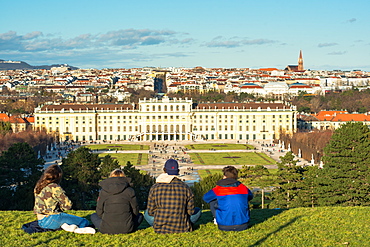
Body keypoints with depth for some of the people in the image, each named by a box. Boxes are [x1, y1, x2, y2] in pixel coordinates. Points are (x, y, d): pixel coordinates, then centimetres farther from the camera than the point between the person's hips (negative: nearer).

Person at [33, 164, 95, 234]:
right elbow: (68, 205, -11)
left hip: (40, 222, 8)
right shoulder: (54, 187, -14)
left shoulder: (38, 186, 9)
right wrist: (61, 207, 8)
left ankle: (63, 225, 0)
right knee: (85, 222, -3)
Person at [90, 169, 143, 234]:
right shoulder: (130, 191, -1)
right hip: (126, 229, 1)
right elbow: (135, 211, 5)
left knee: (93, 216, 28)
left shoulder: (103, 191, 2)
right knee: (140, 215, 28)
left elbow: (99, 213, 6)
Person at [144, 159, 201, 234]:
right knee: (198, 210, 24)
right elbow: (190, 211, -5)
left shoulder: (155, 188, -10)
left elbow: (151, 211, -3)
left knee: (147, 213, 27)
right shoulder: (185, 187, -11)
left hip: (160, 229, -2)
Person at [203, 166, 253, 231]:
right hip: (242, 226, 2)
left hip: (225, 226, -2)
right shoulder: (243, 188, 5)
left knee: (212, 202, 18)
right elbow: (250, 196, 28)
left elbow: (205, 197, 15)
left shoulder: (218, 189, -2)